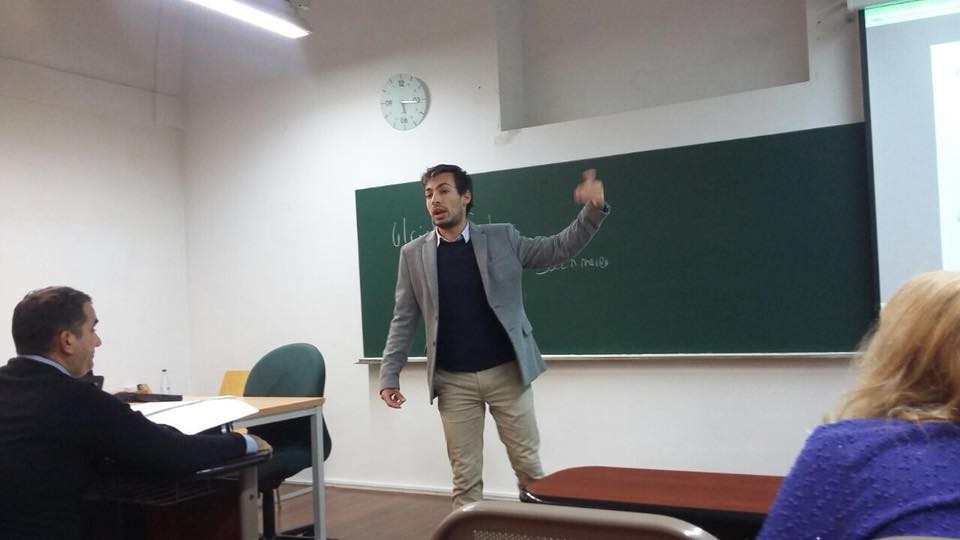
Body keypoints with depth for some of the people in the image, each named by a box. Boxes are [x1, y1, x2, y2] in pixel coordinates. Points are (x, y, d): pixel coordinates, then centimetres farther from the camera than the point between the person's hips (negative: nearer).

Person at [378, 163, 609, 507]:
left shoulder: (502, 238, 1)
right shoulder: (413, 254, 2)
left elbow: (559, 248, 1)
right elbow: (404, 320, 4)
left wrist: (592, 211, -15)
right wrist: (389, 375, -3)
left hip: (507, 373, 0)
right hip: (453, 381, 1)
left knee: (529, 465, 8)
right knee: (465, 476, 8)